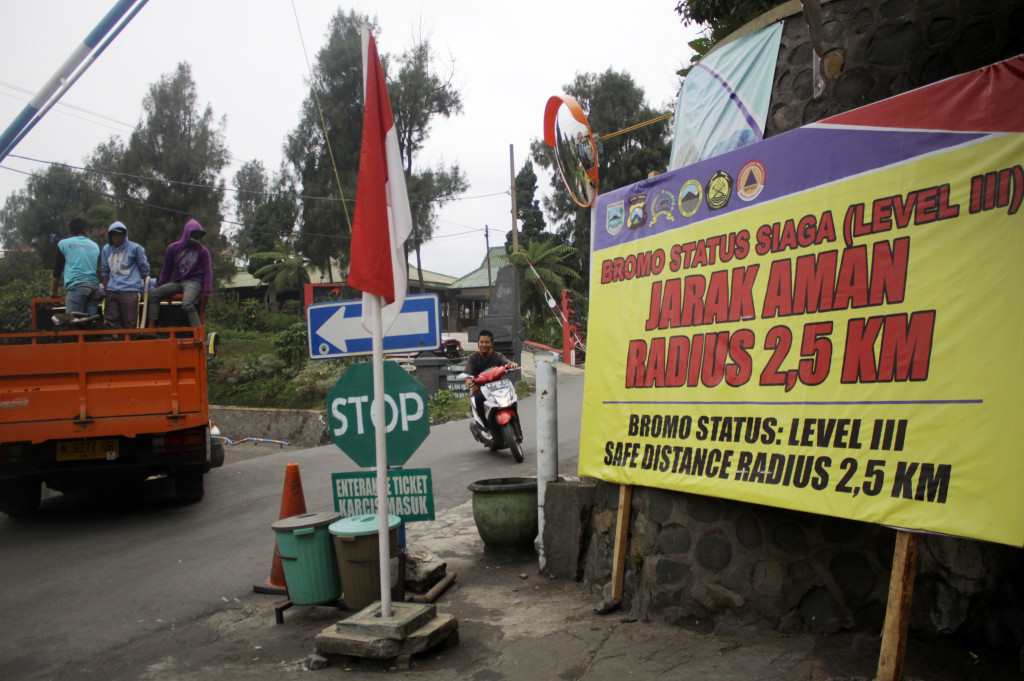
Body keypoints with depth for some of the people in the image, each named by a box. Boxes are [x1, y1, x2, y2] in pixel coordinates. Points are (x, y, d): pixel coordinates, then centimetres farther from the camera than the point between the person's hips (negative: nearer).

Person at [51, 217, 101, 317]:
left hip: (75, 286, -4)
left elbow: (57, 271, 11)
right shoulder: (95, 245, 20)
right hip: (94, 286, 4)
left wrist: (53, 292, 18)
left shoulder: (63, 244, 10)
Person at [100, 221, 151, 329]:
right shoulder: (106, 249, 13)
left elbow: (145, 269, 6)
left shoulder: (134, 248, 1)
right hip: (112, 291, 4)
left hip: (130, 291, -4)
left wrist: (146, 290, 5)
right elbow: (104, 271, 19)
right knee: (111, 322, 0)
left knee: (130, 324, -7)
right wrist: (106, 290, 14)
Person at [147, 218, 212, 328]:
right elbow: (166, 270, 19)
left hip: (194, 282, -5)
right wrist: (161, 287, 17)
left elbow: (208, 273, 2)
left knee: (187, 303, -33)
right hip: (177, 282, 5)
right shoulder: (173, 248, 11)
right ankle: (151, 327, -17)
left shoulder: (203, 251, 5)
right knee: (153, 294, -13)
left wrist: (206, 293, -8)